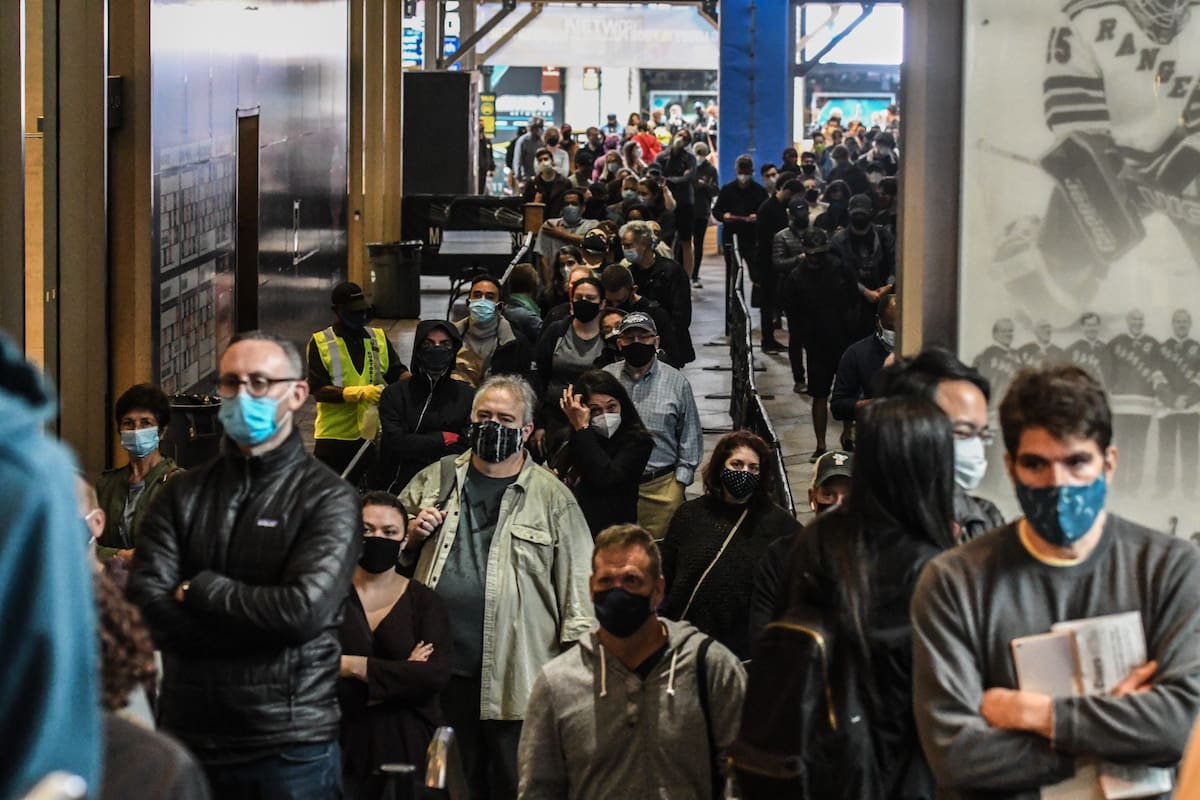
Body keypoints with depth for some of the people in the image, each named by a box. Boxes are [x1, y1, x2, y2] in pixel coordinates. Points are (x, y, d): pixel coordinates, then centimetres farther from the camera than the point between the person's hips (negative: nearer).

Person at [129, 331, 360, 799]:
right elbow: (146, 606, -5)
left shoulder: (327, 497, -2)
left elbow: (303, 610, -16)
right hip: (188, 739, 3)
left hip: (290, 746, -3)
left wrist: (201, 590, -6)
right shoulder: (184, 495, 8)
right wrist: (259, 622, -12)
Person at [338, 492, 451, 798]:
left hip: (407, 742, 1)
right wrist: (399, 677, -15)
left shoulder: (424, 601, 3)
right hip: (343, 740, -1)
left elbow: (437, 675, -12)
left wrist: (357, 667, -15)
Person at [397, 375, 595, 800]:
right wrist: (412, 535, -1)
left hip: (514, 680, -3)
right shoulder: (434, 480, 11)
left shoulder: (553, 498, 1)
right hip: (440, 669, 3)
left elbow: (577, 581, -3)